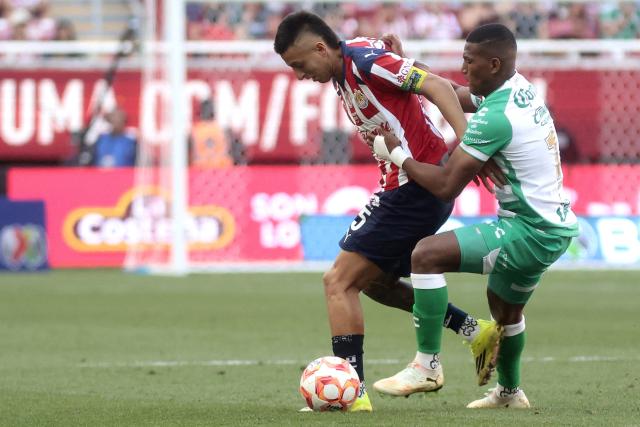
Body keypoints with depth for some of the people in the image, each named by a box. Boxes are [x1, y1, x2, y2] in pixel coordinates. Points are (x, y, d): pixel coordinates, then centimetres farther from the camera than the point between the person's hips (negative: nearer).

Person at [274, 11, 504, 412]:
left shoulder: (364, 59, -17)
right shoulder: (342, 74, 11)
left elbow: (437, 86, -23)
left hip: (416, 188, -10)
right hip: (403, 186, 10)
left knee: (339, 281, -9)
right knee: (375, 282, 23)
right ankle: (477, 332, 22)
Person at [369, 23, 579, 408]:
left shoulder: (495, 118, -21)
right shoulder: (521, 89, 7)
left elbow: (446, 186, -20)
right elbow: (455, 95, 25)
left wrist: (396, 153, -8)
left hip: (532, 232, -10)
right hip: (555, 223, 10)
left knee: (427, 254, -19)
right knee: (505, 306, 33)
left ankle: (428, 365, -13)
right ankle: (509, 393, 53)